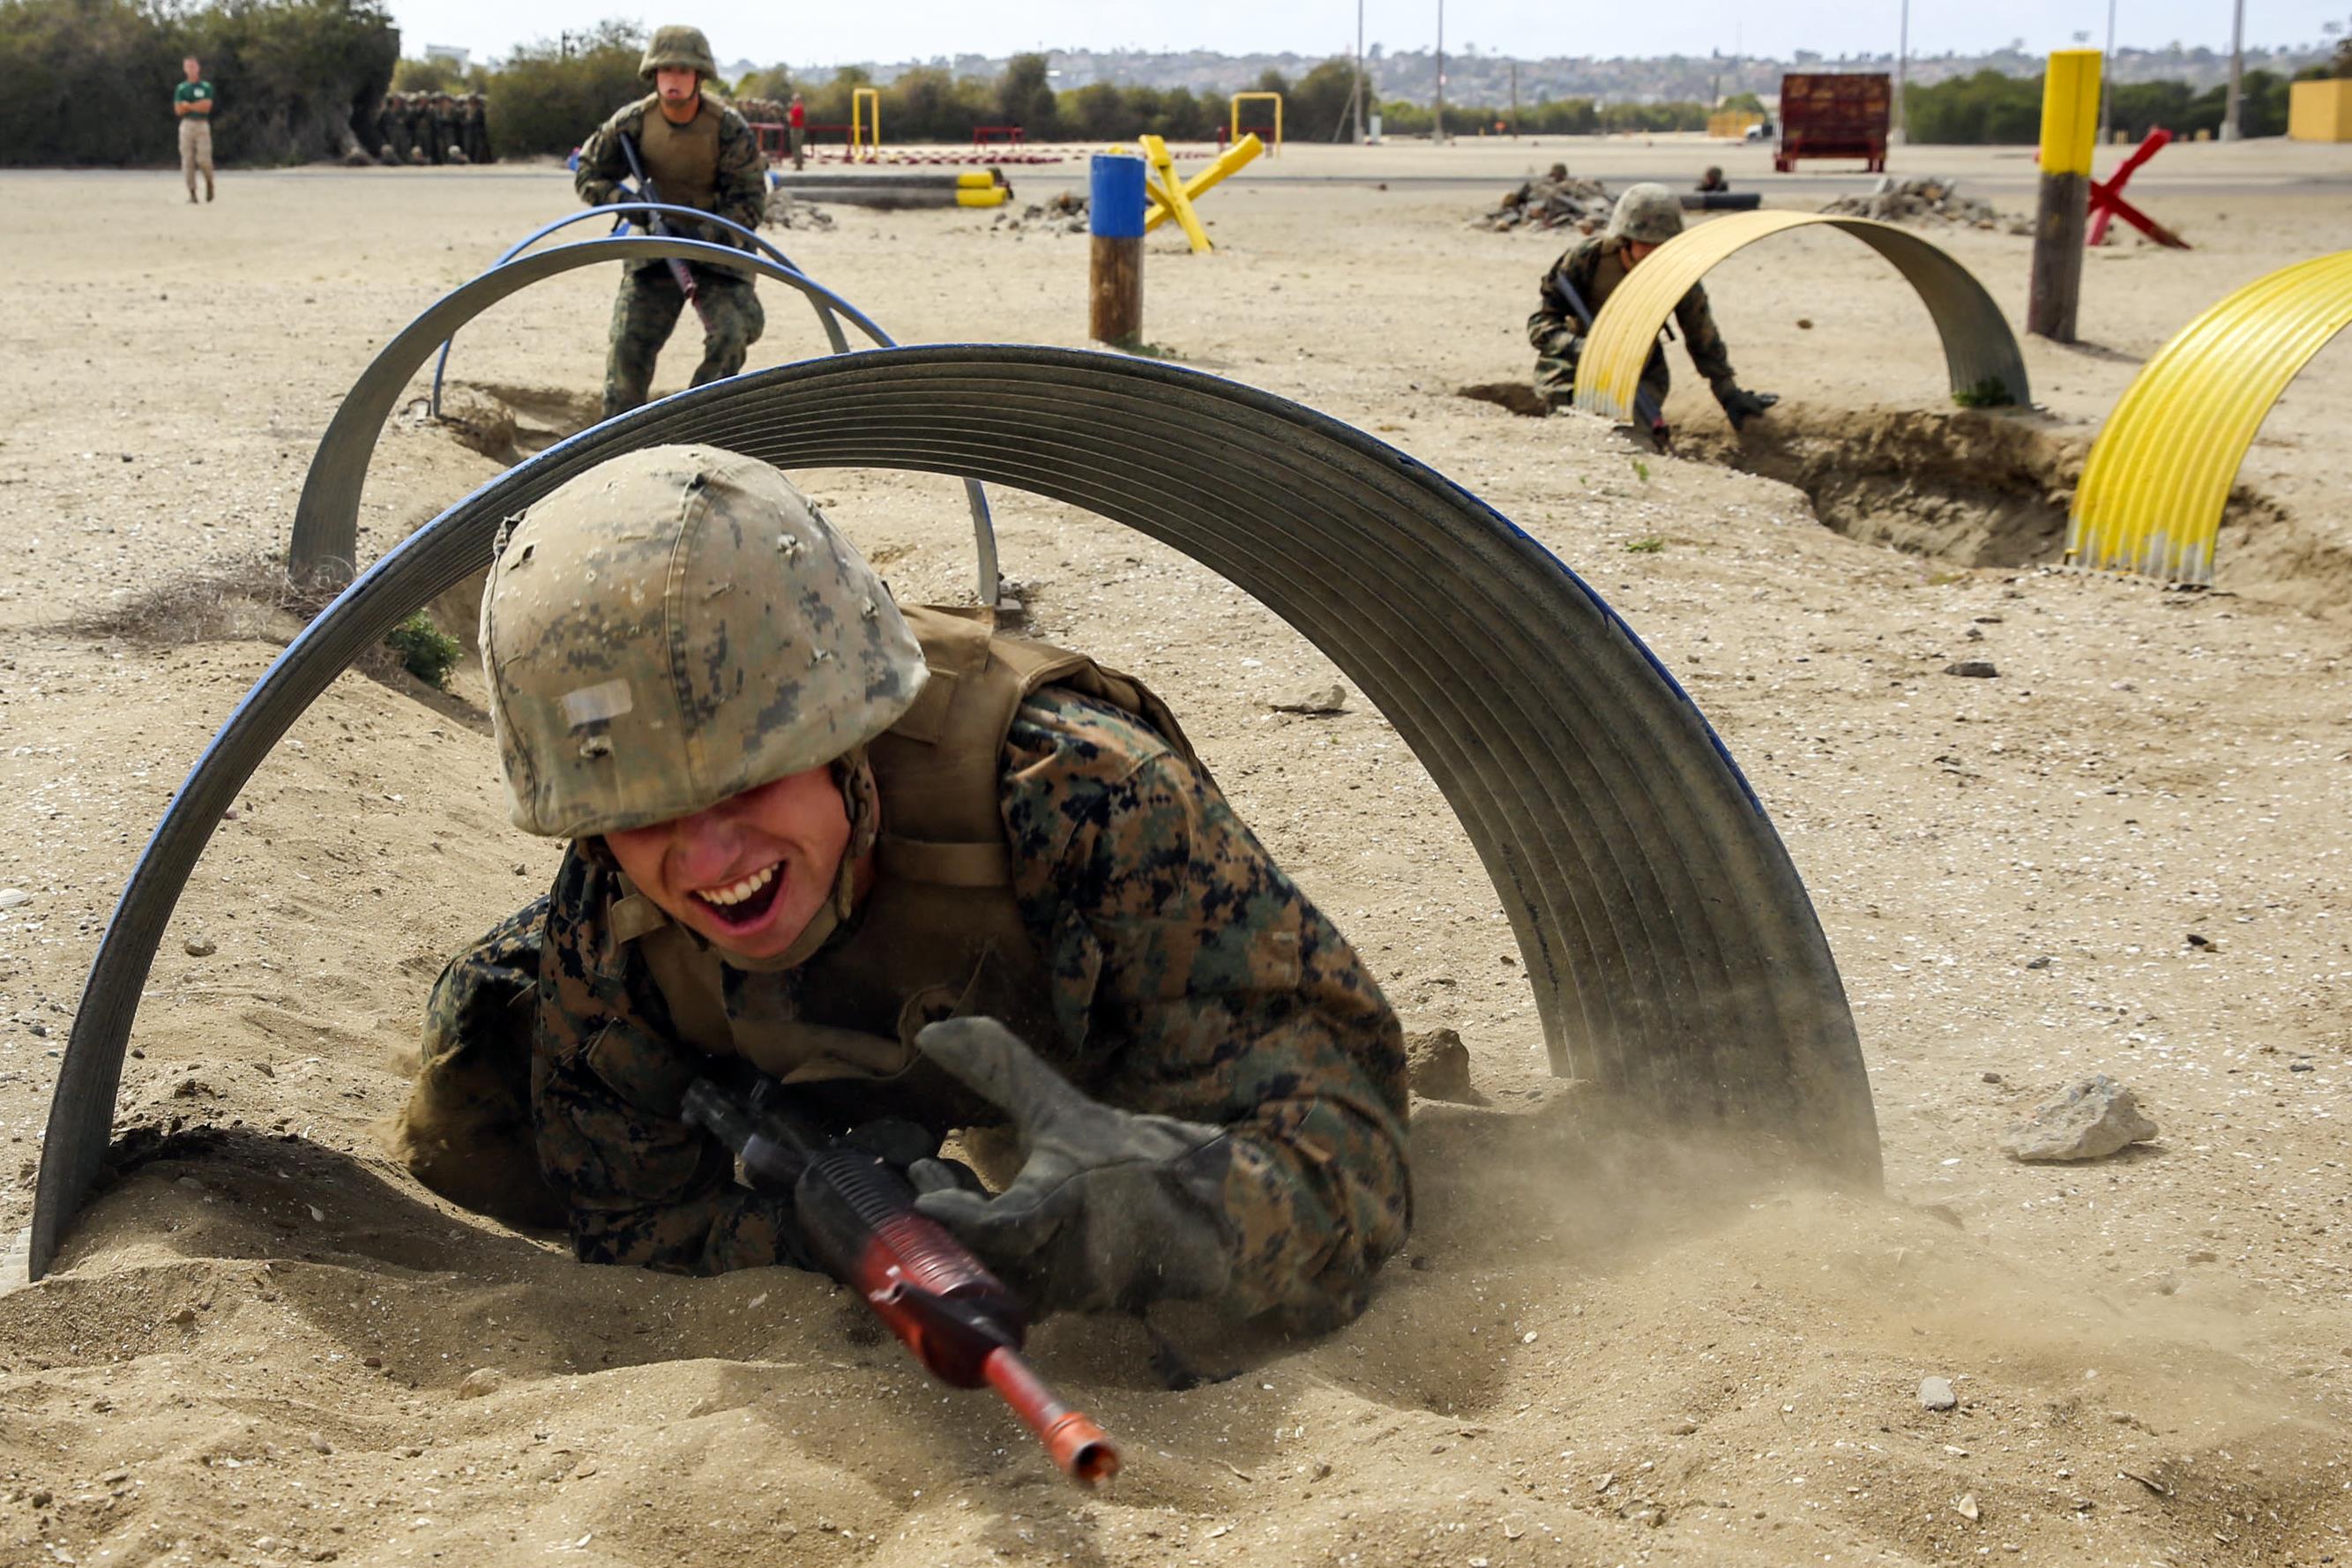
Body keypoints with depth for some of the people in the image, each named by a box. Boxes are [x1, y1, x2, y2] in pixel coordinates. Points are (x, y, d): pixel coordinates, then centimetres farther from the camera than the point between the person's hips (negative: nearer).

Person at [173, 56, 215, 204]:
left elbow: (206, 108, -7)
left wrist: (188, 105, -6)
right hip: (186, 125, 2)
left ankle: (209, 182, 18)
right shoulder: (181, 88, 10)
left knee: (203, 159, -11)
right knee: (187, 160, -4)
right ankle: (192, 192, -1)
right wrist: (197, 106, -5)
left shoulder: (206, 87, 5)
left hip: (202, 125, -2)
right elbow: (178, 110, 0)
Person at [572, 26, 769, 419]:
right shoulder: (633, 121, -11)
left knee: (732, 334, -19)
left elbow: (750, 202, -15)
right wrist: (622, 201, -21)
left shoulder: (730, 128, -18)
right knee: (629, 341, -7)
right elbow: (588, 173, -1)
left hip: (718, 246, -2)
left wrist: (704, 234, -28)